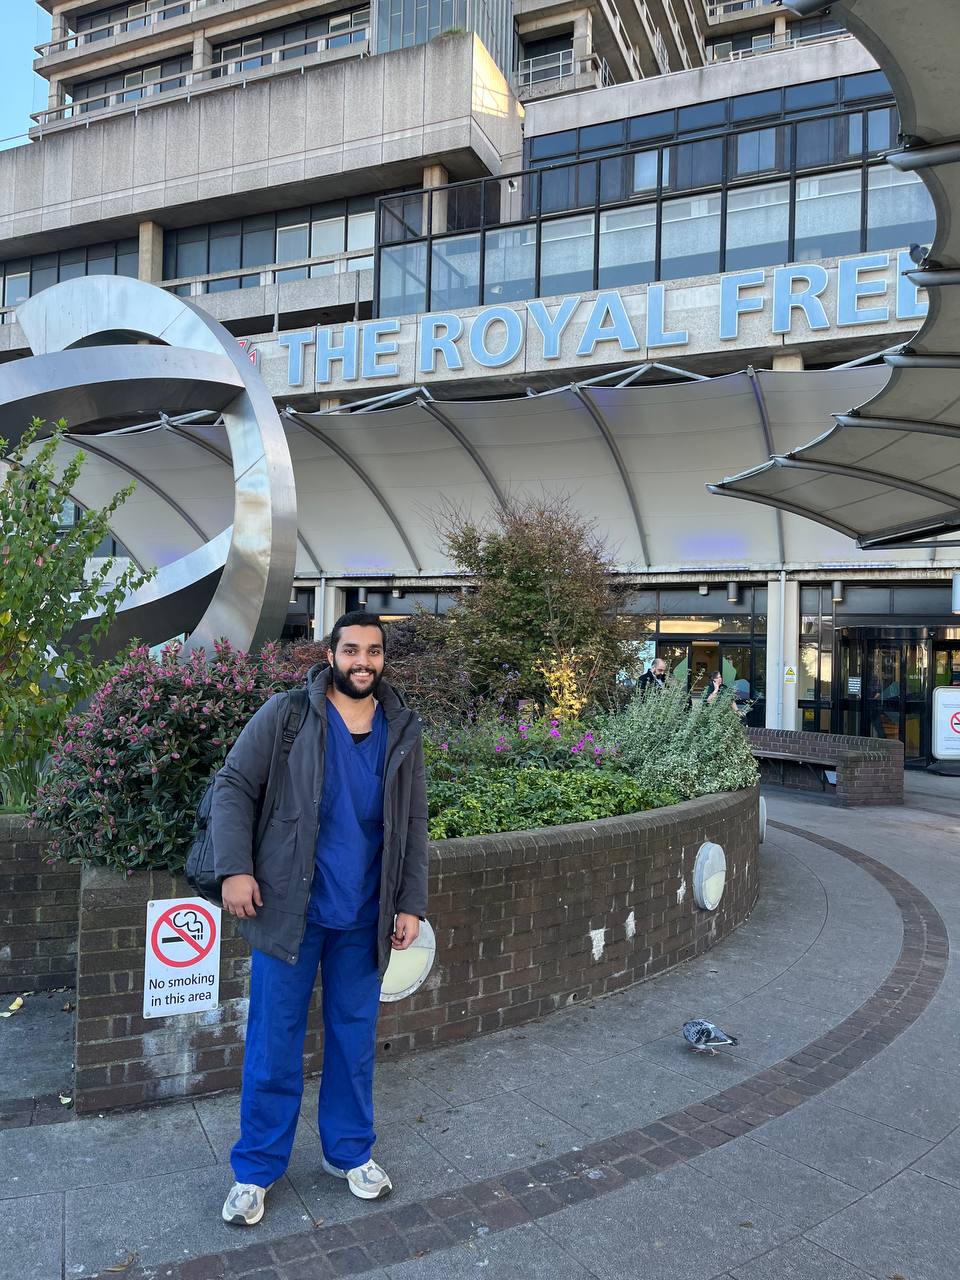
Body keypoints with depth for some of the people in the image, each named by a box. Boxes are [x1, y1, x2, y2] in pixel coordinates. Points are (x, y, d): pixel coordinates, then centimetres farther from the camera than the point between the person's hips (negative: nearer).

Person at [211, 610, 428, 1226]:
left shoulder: (403, 731, 2)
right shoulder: (286, 714, -7)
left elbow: (413, 825, 7)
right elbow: (234, 787, -5)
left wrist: (411, 903, 3)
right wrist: (236, 869, -13)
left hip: (364, 919, 3)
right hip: (289, 910, -2)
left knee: (355, 1038, 16)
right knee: (274, 1043, 9)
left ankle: (349, 1151, 36)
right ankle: (256, 1169, 29)